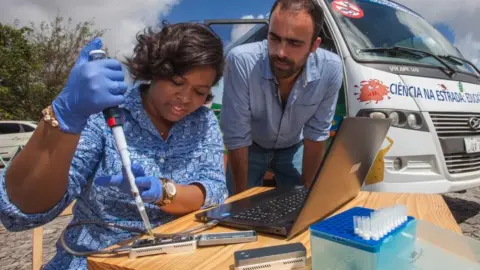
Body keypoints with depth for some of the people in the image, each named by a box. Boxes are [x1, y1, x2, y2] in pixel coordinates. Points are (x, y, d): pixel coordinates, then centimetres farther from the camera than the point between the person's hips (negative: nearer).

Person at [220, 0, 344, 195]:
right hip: (251, 148, -1)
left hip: (293, 148, 2)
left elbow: (316, 134, -18)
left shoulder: (330, 69, -29)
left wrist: (306, 188, -10)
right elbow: (236, 137, -30)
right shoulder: (241, 61, -38)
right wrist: (241, 195, -20)